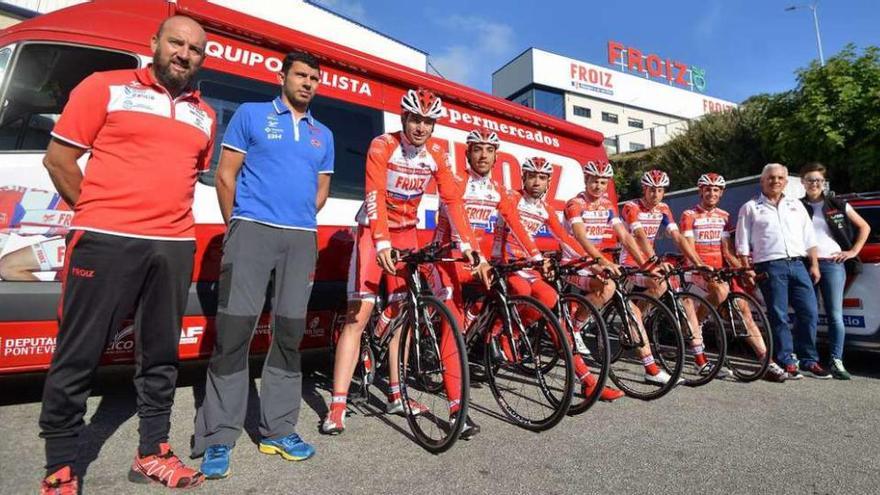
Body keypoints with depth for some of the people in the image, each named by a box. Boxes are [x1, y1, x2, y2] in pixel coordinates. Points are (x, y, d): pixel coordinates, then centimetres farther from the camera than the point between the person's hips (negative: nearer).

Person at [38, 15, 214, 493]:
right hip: (105, 241, -4)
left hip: (174, 247, 4)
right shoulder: (106, 87, 3)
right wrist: (95, 213, 1)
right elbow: (58, 157, 2)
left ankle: (152, 455, 25)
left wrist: (171, 216, 13)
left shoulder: (204, 115, 15)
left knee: (161, 356, 11)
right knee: (77, 356, 4)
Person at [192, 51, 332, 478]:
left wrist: (299, 222, 10)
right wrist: (236, 226, 2)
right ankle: (218, 438, 5)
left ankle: (278, 429, 16)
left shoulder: (323, 135, 20)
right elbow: (225, 175, 5)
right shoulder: (251, 115, 9)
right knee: (235, 329, -7)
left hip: (302, 238, 4)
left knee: (290, 332, 4)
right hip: (253, 230, -3)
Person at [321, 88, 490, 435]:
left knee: (402, 312, 6)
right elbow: (375, 196, -26)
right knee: (359, 313, -11)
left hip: (406, 231, 4)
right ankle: (337, 406, -6)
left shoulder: (437, 154, -4)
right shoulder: (382, 146, -16)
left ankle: (395, 396, 20)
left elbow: (452, 200, -9)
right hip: (373, 231, -4)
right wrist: (382, 243, -38)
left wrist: (468, 245, -18)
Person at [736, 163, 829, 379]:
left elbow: (809, 238, 17)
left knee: (809, 312, 2)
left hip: (798, 264, 4)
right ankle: (786, 362, 7)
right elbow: (743, 244, 2)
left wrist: (814, 264, 8)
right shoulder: (750, 207, 7)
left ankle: (808, 359, 15)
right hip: (770, 266, -4)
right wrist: (747, 269, -7)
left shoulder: (796, 205, 19)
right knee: (779, 316, -1)